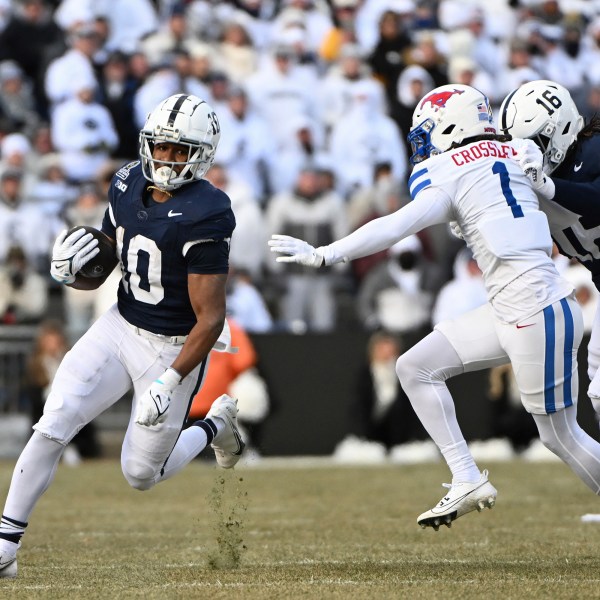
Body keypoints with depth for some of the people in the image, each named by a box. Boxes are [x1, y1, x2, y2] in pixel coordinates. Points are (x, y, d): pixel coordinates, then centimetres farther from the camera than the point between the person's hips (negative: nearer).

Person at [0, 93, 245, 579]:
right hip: (120, 326, 5)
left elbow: (210, 319, -21)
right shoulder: (128, 187, -2)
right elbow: (97, 274, 11)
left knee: (142, 475, 6)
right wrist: (71, 271, -13)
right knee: (51, 429, -10)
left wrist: (170, 381, -27)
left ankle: (216, 426, 35)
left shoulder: (204, 217, -23)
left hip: (174, 350, -5)